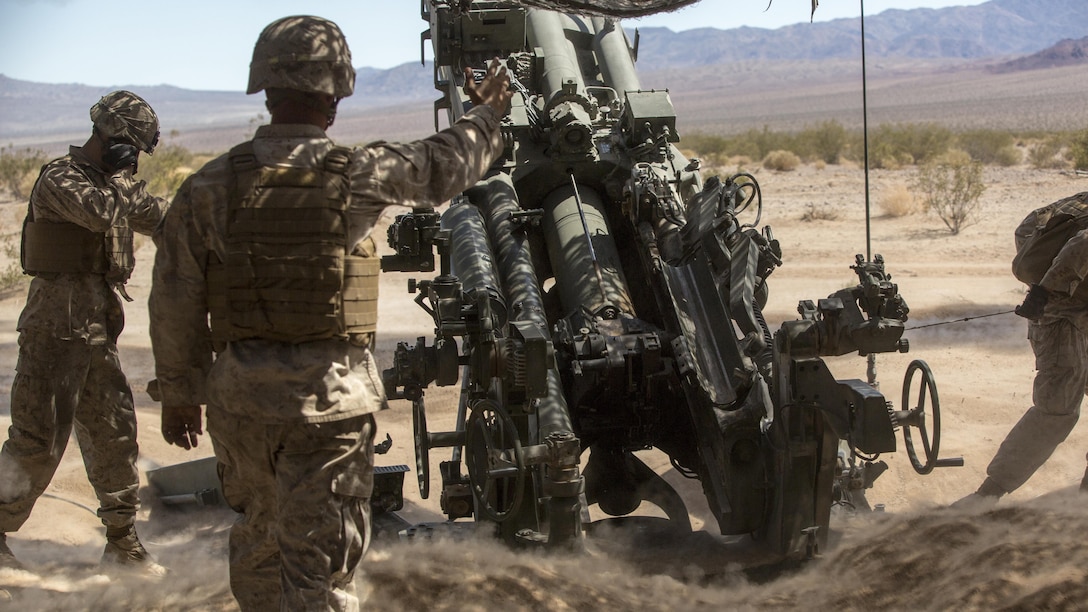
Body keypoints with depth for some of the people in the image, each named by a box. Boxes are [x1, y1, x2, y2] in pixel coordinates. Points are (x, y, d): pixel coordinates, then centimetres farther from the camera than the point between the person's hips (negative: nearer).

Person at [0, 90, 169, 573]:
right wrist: (124, 181, -11)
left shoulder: (110, 182, 15)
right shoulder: (60, 178, -11)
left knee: (113, 432, 9)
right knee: (40, 435, -5)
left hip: (99, 327, 8)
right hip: (58, 323, -8)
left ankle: (122, 541, 17)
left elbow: (159, 219, 25)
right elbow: (98, 212, -29)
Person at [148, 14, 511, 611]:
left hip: (239, 391, 4)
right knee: (320, 560, 2)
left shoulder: (209, 187, -3)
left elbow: (174, 305, 2)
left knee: (259, 533, 23)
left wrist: (179, 393, 14)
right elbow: (443, 166, 10)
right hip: (329, 394, -3)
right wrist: (486, 114, 30)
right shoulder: (358, 176, -9)